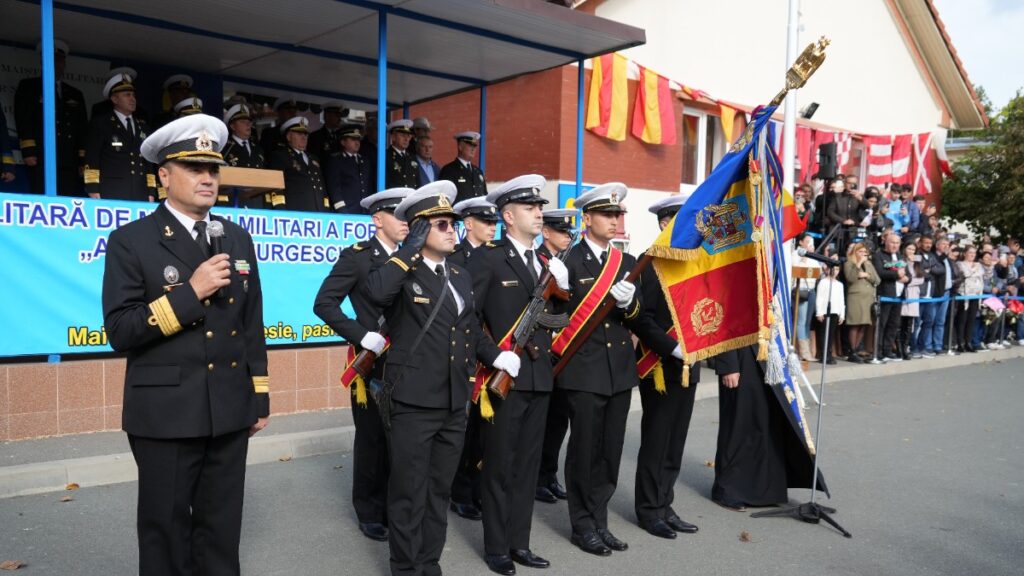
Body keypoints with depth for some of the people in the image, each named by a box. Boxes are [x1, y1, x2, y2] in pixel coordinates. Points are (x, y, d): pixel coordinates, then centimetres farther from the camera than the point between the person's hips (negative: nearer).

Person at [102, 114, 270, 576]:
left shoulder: (238, 239, 8)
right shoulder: (132, 240, -6)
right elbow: (120, 331, -13)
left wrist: (260, 397, 10)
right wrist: (190, 292, -20)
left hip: (230, 411, 4)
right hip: (165, 414, -4)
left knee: (222, 529, 15)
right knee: (166, 530, 11)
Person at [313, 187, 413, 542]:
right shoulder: (357, 257, -7)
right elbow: (324, 304, -13)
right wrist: (362, 335, -20)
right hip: (372, 362, -5)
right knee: (372, 439, 6)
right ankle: (369, 513, 22)